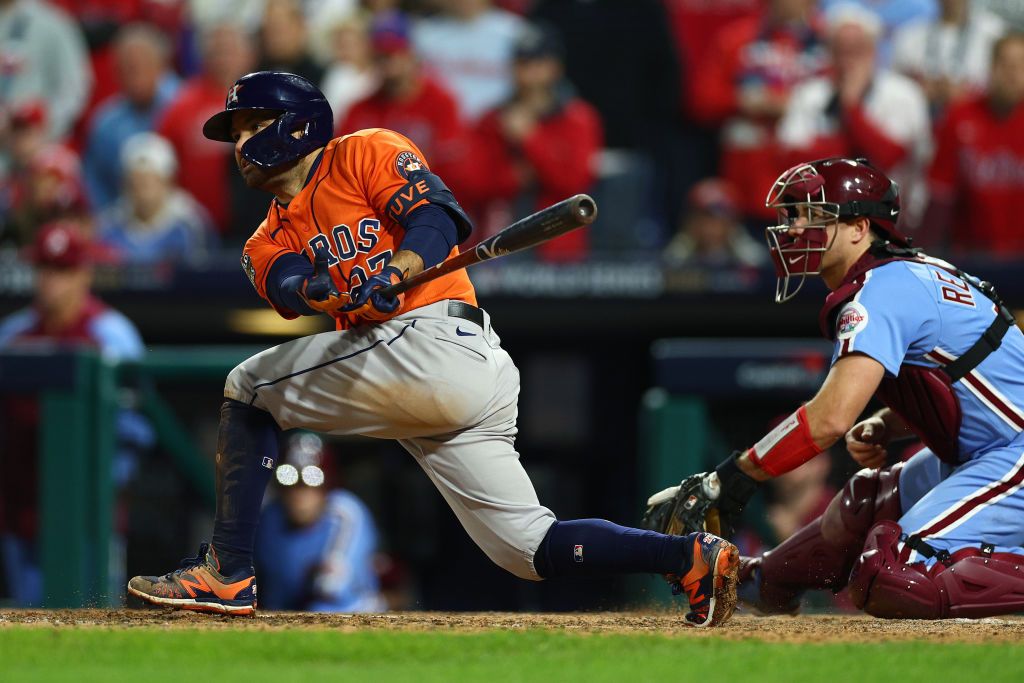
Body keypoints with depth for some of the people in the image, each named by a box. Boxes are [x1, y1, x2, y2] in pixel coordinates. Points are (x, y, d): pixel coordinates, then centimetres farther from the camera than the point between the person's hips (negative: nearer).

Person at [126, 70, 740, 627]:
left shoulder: (366, 152, 7)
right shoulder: (270, 241, 27)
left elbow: (437, 218, -8)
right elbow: (287, 283, 3)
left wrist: (390, 276, -27)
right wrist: (317, 289, -21)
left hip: (432, 337, -8)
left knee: (249, 386, -1)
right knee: (526, 545, 2)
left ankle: (228, 574, -7)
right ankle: (691, 556, -2)